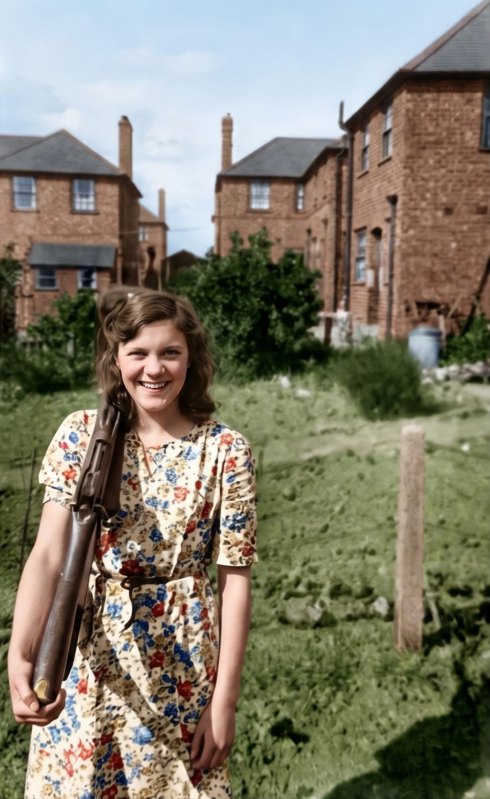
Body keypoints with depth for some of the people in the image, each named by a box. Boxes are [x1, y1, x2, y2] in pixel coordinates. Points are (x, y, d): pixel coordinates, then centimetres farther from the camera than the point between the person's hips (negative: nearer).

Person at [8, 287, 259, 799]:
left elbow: (235, 581, -9)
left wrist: (224, 700, -8)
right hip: (87, 657, 2)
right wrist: (20, 656, -30)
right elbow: (49, 553, -15)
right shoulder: (81, 434, -8)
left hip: (183, 660, -1)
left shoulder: (226, 450, -12)